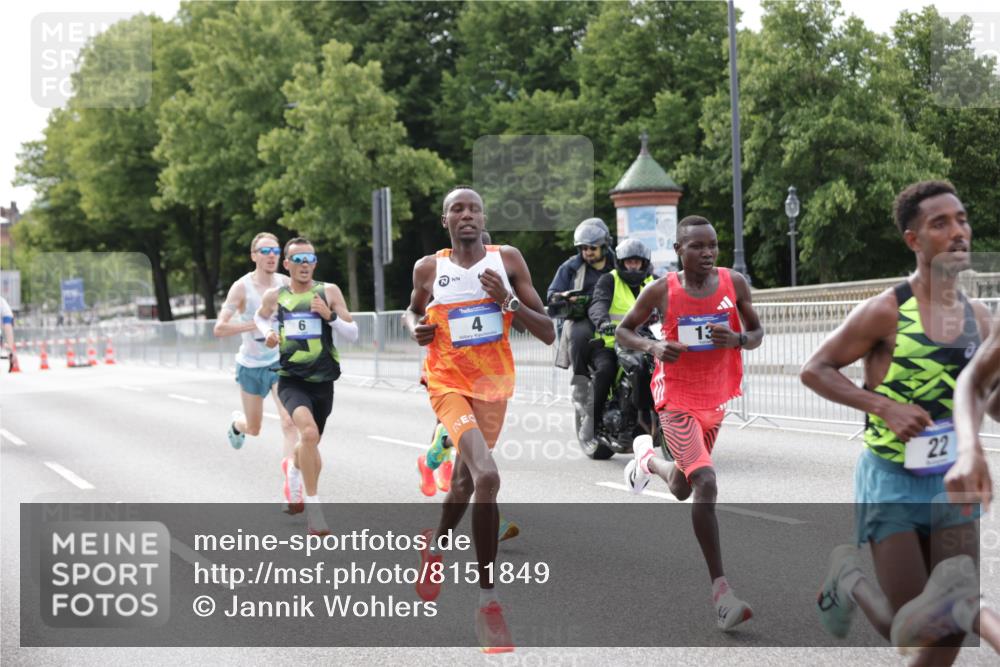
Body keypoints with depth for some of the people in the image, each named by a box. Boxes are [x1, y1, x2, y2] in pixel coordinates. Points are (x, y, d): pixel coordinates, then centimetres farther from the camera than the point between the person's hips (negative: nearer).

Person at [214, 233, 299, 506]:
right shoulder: (242, 287, -15)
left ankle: (292, 482, -23)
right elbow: (219, 329, -20)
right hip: (251, 365, -1)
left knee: (289, 421, -20)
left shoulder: (285, 284, -5)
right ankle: (237, 422, 52)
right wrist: (256, 324, -30)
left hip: (280, 361, 1)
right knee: (253, 429, 15)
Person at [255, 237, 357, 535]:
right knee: (309, 433, -30)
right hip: (291, 381, -2)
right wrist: (268, 333, 2)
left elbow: (353, 335, -2)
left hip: (322, 382, 2)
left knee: (309, 447, 19)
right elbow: (260, 317, 24)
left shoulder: (329, 292, -1)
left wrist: (330, 315, -18)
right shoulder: (274, 296, 1)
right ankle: (313, 506, -21)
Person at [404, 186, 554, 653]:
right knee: (487, 476, -25)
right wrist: (416, 328, -3)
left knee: (465, 480, 19)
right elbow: (413, 309, 20)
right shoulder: (429, 268, -3)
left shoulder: (508, 260, -4)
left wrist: (509, 301, -19)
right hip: (449, 382, -3)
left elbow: (548, 334, -5)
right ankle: (488, 602, -19)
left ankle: (436, 545, 53)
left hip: (494, 383, 3)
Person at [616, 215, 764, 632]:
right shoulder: (661, 291, -11)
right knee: (705, 482, -23)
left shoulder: (734, 284, -4)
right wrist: (653, 347, -18)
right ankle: (721, 590, -20)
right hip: (676, 399, -5)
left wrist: (738, 339, -16)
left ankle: (648, 459, 57)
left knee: (681, 489, 20)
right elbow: (623, 330, 2)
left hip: (716, 400, 5)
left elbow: (757, 333, 7)